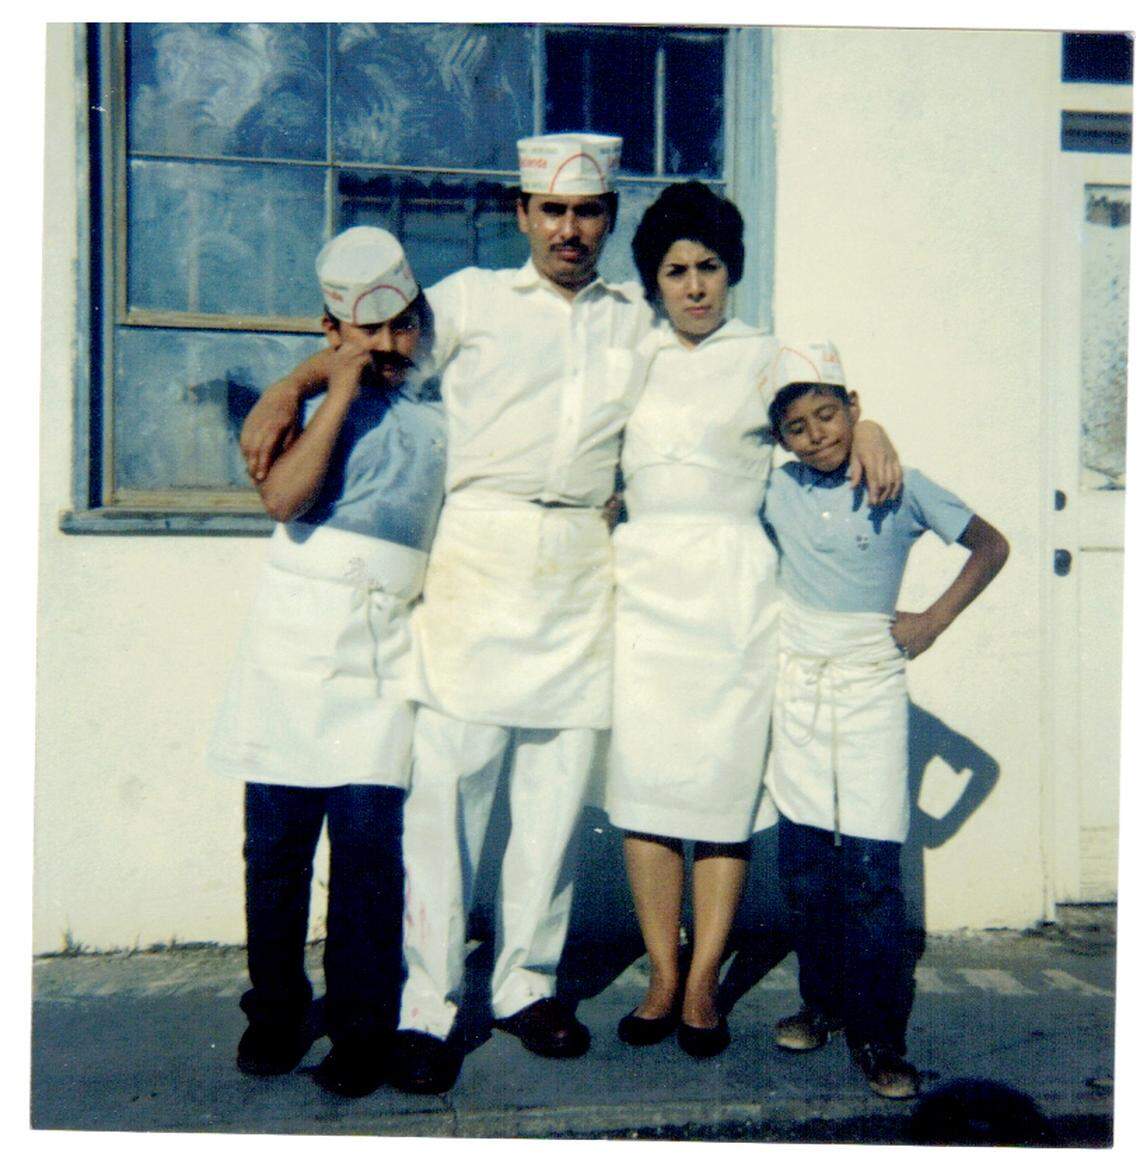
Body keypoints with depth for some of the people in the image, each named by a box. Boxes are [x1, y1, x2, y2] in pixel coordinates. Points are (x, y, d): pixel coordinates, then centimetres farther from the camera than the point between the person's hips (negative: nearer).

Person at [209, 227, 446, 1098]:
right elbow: (283, 499, -11)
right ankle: (276, 1011, 23)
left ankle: (361, 1026, 11)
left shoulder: (439, 421, 13)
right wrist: (341, 390, -8)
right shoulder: (308, 408, 9)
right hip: (292, 639, 0)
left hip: (382, 650, 0)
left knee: (368, 842, -4)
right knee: (276, 839, 5)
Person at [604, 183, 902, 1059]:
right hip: (642, 581, 2)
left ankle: (703, 985, 10)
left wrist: (870, 432, -12)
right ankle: (662, 977, 12)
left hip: (731, 583, -2)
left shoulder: (767, 358, 12)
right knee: (644, 780, -1)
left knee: (724, 783, -3)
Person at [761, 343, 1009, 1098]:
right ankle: (824, 1002, 24)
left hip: (871, 687, -3)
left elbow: (991, 546, 7)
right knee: (804, 863, 7)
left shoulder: (901, 489, -3)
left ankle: (880, 1035, 6)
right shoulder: (777, 491, 4)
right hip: (799, 687, 3)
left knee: (870, 871, -6)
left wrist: (934, 621, -1)